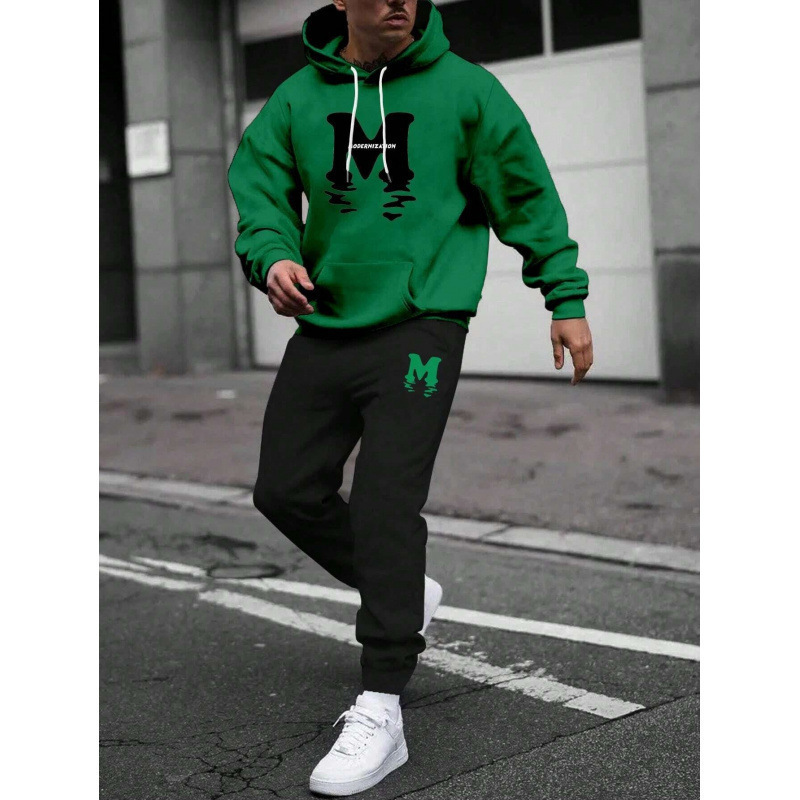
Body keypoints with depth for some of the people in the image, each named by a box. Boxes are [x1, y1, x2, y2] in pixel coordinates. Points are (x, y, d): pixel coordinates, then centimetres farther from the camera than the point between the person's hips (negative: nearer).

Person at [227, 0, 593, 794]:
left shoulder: (462, 89, -2)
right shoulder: (296, 99, 5)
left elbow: (526, 192, 4)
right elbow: (257, 189, 6)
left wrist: (565, 298, 4)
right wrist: (272, 255, -16)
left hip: (418, 328, -5)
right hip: (324, 327, 5)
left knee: (386, 506, -14)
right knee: (288, 491, 8)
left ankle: (380, 712, -6)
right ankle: (402, 596, 33)